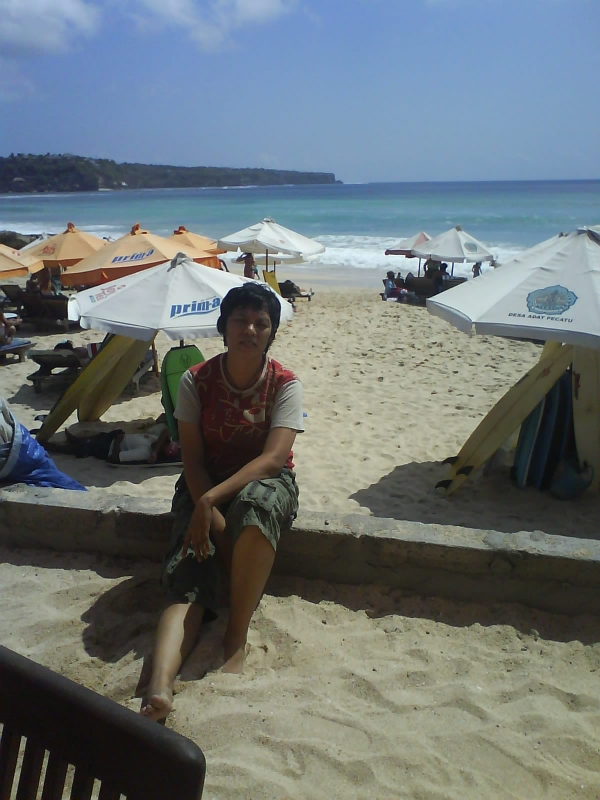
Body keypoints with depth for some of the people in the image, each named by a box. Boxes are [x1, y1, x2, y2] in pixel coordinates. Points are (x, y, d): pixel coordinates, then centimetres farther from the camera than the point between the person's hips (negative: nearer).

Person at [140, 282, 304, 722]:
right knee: (188, 575, -23)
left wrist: (212, 501, -32)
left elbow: (274, 458, -21)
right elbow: (192, 458, -7)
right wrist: (210, 516, -22)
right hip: (204, 485, 2)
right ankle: (160, 685, -41)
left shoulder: (285, 384, -10)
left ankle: (237, 637, -27)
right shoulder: (196, 380, -5)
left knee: (256, 504, -39)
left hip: (265, 482, -2)